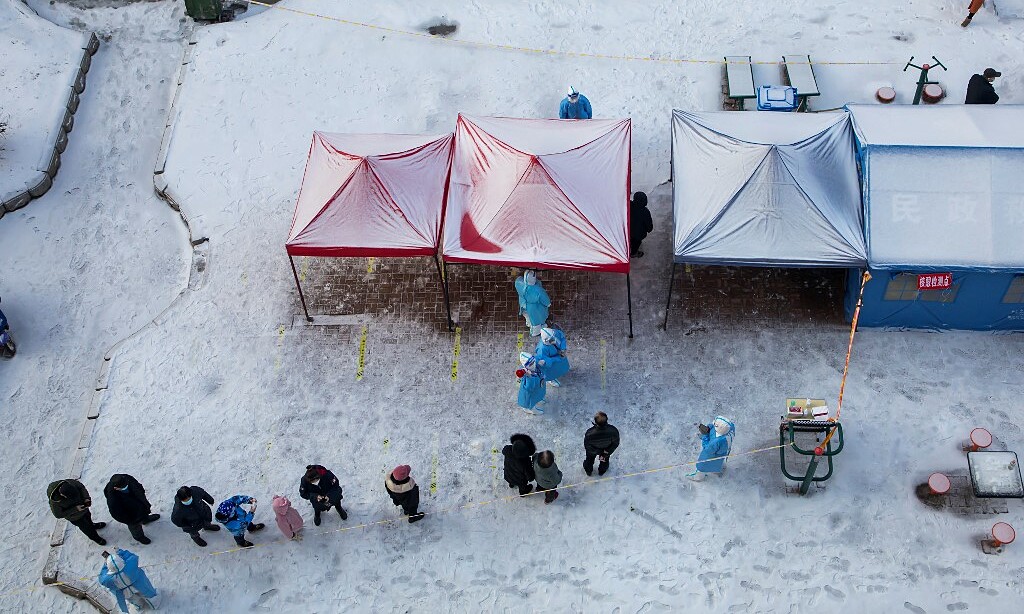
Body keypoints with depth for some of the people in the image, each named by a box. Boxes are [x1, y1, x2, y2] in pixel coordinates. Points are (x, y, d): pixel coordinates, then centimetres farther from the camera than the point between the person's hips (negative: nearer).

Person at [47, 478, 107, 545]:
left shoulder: (71, 483, -36)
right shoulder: (55, 501, -42)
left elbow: (81, 487, -15)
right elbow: (58, 515, -26)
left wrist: (86, 498, -30)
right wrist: (75, 509, -34)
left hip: (82, 504, 3)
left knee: (87, 515, 33)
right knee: (85, 526, 22)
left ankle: (92, 525, 67)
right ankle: (94, 537, 53)